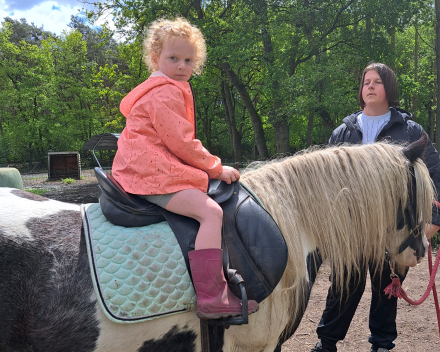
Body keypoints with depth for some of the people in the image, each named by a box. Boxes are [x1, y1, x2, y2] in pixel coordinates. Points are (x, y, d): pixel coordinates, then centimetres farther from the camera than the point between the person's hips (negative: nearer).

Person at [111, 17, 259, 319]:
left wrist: (209, 167, 18)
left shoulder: (165, 90, 24)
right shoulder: (166, 93, -11)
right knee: (211, 212, -23)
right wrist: (216, 168, -6)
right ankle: (211, 298, -28)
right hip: (153, 174, -11)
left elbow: (177, 141, 25)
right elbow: (182, 143, -17)